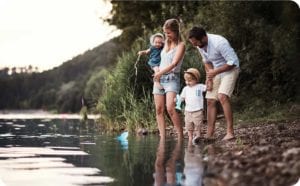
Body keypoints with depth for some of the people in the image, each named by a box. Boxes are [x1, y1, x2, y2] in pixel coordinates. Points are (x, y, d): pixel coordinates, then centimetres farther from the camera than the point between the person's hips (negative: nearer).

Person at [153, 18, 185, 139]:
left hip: (172, 78, -7)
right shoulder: (166, 43, 16)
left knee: (170, 108, -22)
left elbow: (174, 63, -14)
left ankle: (180, 136, -16)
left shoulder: (180, 45, -4)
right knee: (159, 110, 0)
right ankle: (162, 137, 1)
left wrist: (160, 73, -11)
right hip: (159, 78, 7)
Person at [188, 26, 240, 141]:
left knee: (222, 96, -26)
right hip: (216, 71, 8)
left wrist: (215, 72, -25)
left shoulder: (219, 42, -29)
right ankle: (209, 134, 4)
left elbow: (232, 62, -26)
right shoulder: (200, 45, -5)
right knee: (210, 100, 1)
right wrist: (209, 76, 0)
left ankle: (230, 132, -26)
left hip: (230, 69, -8)